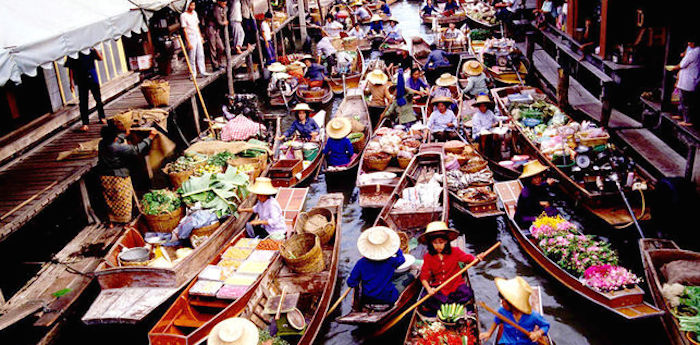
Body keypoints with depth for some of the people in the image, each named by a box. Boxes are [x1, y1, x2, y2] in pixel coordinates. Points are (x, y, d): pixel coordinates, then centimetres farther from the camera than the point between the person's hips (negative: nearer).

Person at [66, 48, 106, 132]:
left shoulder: (90, 50, 3)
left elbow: (100, 58, -5)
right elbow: (70, 68, 0)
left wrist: (94, 49, -18)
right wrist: (71, 82, -3)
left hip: (93, 78, 1)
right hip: (81, 81, -1)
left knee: (98, 99, 10)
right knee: (83, 102, -2)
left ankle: (102, 118, 28)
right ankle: (85, 123, 1)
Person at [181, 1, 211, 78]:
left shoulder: (194, 13, 11)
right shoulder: (183, 15, -10)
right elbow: (184, 29, -12)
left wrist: (201, 36, 16)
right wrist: (188, 42, -16)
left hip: (197, 36, 7)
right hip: (190, 37, -7)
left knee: (201, 55, 8)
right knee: (192, 57, -2)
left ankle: (203, 71, 14)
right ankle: (193, 74, 5)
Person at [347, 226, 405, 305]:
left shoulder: (361, 263, -19)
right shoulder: (391, 261, -20)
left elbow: (351, 283, -13)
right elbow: (401, 258, 4)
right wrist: (395, 245, 13)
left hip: (367, 300, 3)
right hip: (388, 300, -3)